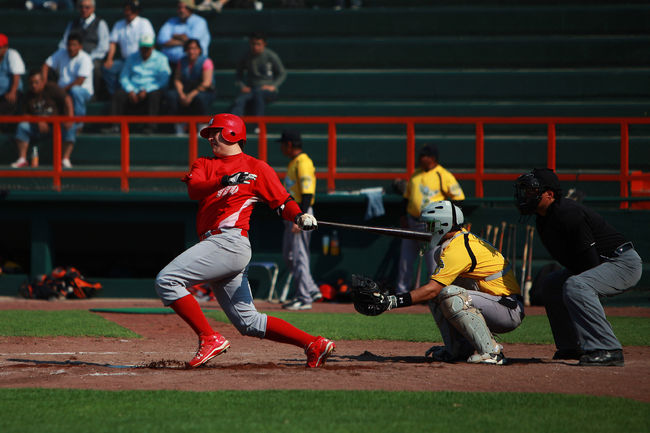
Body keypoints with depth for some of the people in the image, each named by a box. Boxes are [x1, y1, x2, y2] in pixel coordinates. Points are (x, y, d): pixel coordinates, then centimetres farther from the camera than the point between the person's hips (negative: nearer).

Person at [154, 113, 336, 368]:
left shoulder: (256, 168, 6)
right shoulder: (204, 165, 21)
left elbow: (282, 201, 1)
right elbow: (194, 189, 0)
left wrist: (300, 216, -20)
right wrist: (223, 181, -19)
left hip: (230, 240, -7)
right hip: (215, 245, 7)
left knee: (167, 280, -18)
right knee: (248, 322, 6)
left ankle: (210, 339, -16)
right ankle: (313, 345, 7)